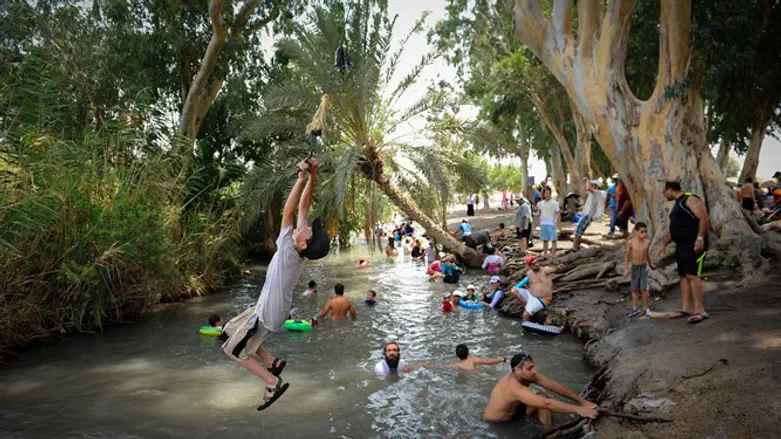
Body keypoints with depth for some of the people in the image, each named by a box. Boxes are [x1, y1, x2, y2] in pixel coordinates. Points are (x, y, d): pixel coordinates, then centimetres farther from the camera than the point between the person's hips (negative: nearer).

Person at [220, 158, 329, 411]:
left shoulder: (289, 252, -31)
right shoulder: (302, 248, -13)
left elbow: (288, 211, -37)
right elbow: (304, 206, -12)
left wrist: (302, 178, -39)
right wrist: (312, 176, -19)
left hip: (267, 315, -8)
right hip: (271, 308, 8)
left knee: (233, 350, 9)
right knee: (231, 330, 24)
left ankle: (273, 382, 7)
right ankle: (272, 362, 19)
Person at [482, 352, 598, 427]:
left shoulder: (528, 375, -14)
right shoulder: (514, 388, -37)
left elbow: (554, 386, -12)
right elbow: (547, 404, -43)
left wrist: (582, 401, -15)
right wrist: (578, 410, -41)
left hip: (512, 409, 8)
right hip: (494, 424, -8)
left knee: (541, 396, -8)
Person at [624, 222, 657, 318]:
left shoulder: (647, 242, -7)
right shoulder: (631, 242, -12)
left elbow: (647, 253, 11)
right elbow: (627, 256, -4)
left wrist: (651, 264, 21)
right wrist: (626, 268, -9)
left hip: (644, 267, 0)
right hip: (635, 268, 0)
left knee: (643, 289, -6)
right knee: (635, 289, 9)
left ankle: (646, 308, 10)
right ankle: (635, 309, 20)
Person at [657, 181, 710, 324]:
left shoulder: (690, 199, -9)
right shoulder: (677, 204, 22)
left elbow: (704, 218, -20)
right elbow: (673, 228, 29)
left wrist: (700, 238, -27)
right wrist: (664, 244, 26)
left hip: (694, 244, -10)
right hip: (682, 245, 10)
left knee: (692, 275, -16)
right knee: (684, 276, 8)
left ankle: (700, 310, -18)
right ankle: (686, 308, 11)